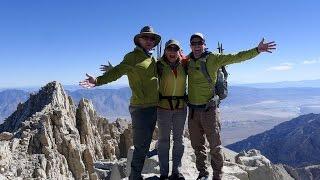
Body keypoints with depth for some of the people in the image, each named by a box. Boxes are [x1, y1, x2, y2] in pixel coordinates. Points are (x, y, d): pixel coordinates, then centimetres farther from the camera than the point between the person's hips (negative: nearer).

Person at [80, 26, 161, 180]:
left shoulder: (153, 59, 15)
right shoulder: (132, 57, -6)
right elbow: (117, 72, -15)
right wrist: (98, 81, -28)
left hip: (153, 107, 8)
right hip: (140, 108, -8)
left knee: (145, 144, 16)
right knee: (141, 146, -4)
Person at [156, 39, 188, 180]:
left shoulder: (184, 65, 2)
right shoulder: (159, 65, -6)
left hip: (181, 107, 3)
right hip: (164, 107, -3)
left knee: (178, 139, 10)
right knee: (164, 140, 5)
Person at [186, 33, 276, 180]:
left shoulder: (213, 59, -6)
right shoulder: (188, 60, 6)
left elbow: (235, 57, -13)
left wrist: (257, 50, -22)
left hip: (209, 109, -4)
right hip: (193, 110, 4)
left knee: (214, 146, 5)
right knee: (197, 145, 16)